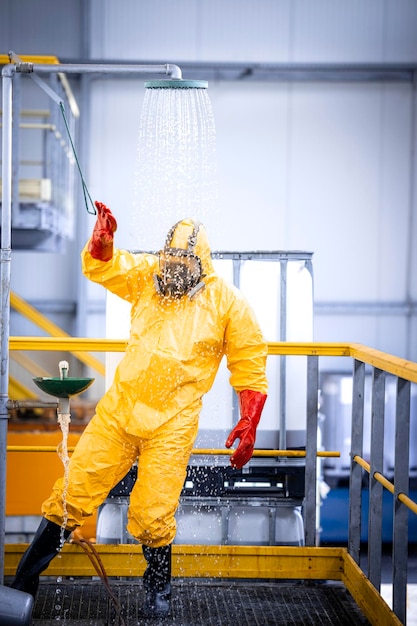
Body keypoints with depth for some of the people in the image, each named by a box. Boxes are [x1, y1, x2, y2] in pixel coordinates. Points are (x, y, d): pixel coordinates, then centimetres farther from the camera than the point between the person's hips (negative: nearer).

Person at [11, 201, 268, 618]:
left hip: (171, 426, -3)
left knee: (152, 517, -4)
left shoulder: (227, 302, -2)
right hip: (117, 410, 3)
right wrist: (103, 236, -21)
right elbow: (99, 266, 1)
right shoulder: (148, 277, 7)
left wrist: (248, 424, -5)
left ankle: (158, 586, 23)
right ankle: (23, 582, 14)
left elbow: (250, 368, 2)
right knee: (72, 494, 3)